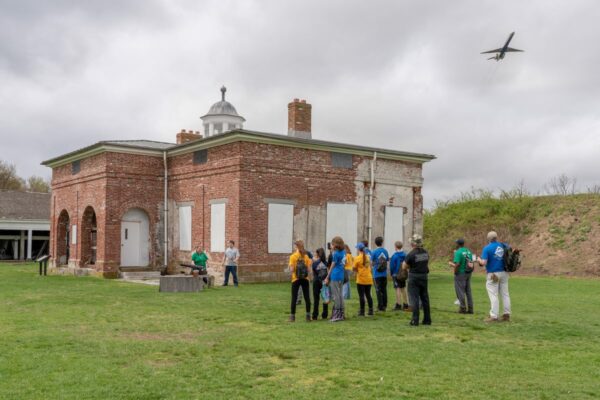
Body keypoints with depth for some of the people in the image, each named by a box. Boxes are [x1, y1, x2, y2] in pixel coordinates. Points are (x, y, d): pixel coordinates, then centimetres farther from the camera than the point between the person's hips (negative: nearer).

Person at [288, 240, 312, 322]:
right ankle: (308, 316, 5)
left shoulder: (293, 256, -8)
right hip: (305, 279, 2)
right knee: (307, 297, 6)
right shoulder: (306, 256, 2)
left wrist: (290, 266, 6)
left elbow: (292, 270, -13)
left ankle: (292, 316, 7)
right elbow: (309, 270, -2)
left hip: (295, 279, -2)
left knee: (294, 298, 5)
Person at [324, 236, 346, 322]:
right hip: (341, 276, 8)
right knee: (340, 294, 13)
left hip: (335, 276, -8)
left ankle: (337, 315, 0)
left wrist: (327, 277, 1)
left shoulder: (336, 253, -12)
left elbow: (332, 266, -6)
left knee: (336, 295, -3)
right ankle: (342, 314, 17)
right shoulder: (344, 252, 9)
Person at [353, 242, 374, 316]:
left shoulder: (357, 258, -12)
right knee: (368, 295, 14)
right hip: (369, 279, 6)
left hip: (361, 280, -6)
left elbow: (354, 268, -9)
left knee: (361, 296, 0)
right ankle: (370, 310, 16)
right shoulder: (367, 257, 6)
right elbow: (370, 266, 12)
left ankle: (362, 311, 3)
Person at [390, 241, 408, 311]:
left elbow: (392, 266, -10)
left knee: (398, 289, -3)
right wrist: (404, 271, 16)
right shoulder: (405, 255, 1)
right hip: (403, 274, 6)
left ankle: (398, 305, -3)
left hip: (396, 275, -6)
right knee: (403, 288, 14)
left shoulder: (394, 256, -16)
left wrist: (391, 274, 4)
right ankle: (406, 304, 19)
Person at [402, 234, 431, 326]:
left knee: (414, 298, -1)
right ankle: (427, 319, 19)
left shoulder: (411, 254, -16)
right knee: (425, 298, 13)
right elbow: (427, 264, 13)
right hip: (424, 276, 6)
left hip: (414, 277, -6)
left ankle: (415, 320, -2)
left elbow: (404, 267, -10)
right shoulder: (425, 252, 3)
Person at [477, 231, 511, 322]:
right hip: (504, 273, 5)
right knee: (505, 294, 12)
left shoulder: (487, 248, -12)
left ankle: (494, 316, -4)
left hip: (493, 274, -5)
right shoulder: (504, 246, 4)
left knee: (493, 295, -2)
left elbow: (483, 263, -18)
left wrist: (479, 260, 2)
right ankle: (507, 314, 15)